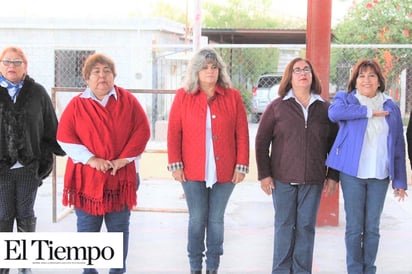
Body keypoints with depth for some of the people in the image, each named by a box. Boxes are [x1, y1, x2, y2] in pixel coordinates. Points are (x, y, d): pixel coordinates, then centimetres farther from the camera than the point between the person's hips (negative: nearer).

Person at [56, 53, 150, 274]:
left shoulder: (128, 100, 3)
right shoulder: (77, 104, 2)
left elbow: (142, 131, -1)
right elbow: (64, 137, -4)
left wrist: (124, 159, -10)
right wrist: (90, 159, -14)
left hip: (120, 177, 1)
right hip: (87, 177, 0)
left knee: (119, 229, 8)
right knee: (87, 230, 5)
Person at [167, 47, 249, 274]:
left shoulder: (233, 97, 3)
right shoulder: (183, 96, 3)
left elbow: (242, 134, 2)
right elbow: (173, 133, 1)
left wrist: (241, 165, -2)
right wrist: (175, 164, -5)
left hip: (224, 171, 1)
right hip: (193, 171, -1)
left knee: (216, 220, 9)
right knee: (197, 219, 5)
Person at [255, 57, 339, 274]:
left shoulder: (325, 108, 6)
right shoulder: (277, 107, 0)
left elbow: (334, 144, 10)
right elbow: (261, 142, 1)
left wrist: (333, 176, 5)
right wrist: (264, 174, -4)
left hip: (313, 180, 2)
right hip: (282, 179, -1)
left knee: (306, 227, 7)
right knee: (284, 225, 5)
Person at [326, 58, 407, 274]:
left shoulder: (391, 107, 9)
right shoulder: (345, 99, 4)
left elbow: (398, 146, 8)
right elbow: (334, 113, -21)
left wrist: (400, 180, 3)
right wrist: (368, 112, -16)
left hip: (380, 175, 2)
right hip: (352, 173, -2)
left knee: (372, 227, 8)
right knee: (354, 227, 2)